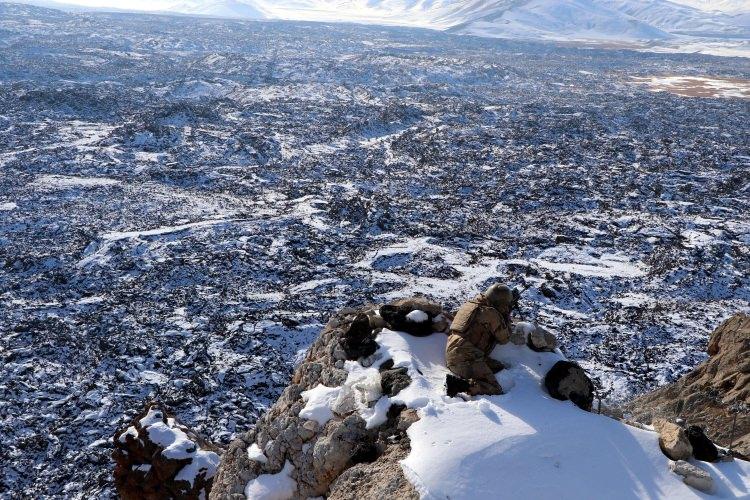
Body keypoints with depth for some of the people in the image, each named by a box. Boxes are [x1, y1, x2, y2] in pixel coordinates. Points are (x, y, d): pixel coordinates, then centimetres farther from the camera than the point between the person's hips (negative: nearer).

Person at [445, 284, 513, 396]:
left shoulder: (470, 304, 18)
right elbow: (504, 338, 3)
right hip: (466, 358, -9)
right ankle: (459, 384, -26)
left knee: (499, 367, 18)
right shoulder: (491, 313, -7)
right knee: (495, 391, -12)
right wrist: (507, 317, 16)